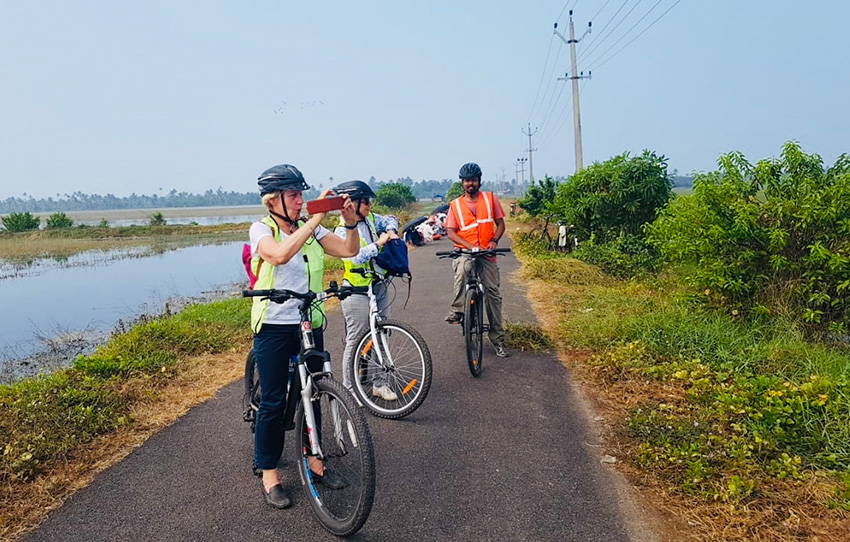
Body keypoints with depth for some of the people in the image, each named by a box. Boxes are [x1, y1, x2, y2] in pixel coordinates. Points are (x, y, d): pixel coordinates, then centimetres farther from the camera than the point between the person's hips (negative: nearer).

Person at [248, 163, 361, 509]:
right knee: (274, 401, 2)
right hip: (274, 326, -4)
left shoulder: (311, 229, 4)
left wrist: (351, 222, -21)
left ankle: (313, 460, 30)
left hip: (309, 323, 5)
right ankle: (269, 476, 18)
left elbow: (349, 250, -5)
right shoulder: (262, 229, -9)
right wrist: (315, 220, -32)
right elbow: (281, 254, -32)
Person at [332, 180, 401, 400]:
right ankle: (349, 389, 14)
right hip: (358, 291, -8)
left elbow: (391, 219, 22)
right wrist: (379, 243, -17)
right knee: (355, 341, 0)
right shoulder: (343, 230, -13)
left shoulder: (370, 219, 6)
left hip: (379, 286, 8)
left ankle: (380, 384, 26)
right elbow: (357, 257, -24)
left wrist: (391, 231, 1)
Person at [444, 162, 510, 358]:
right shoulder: (455, 205, 6)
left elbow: (500, 223, 8)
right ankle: (457, 310, -24)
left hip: (487, 254, 1)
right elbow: (450, 232, -2)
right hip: (465, 252, -1)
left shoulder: (490, 198, 8)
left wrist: (494, 240, -13)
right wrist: (470, 246, -17)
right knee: (462, 268, -38)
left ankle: (497, 340, 7)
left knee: (493, 294, -2)